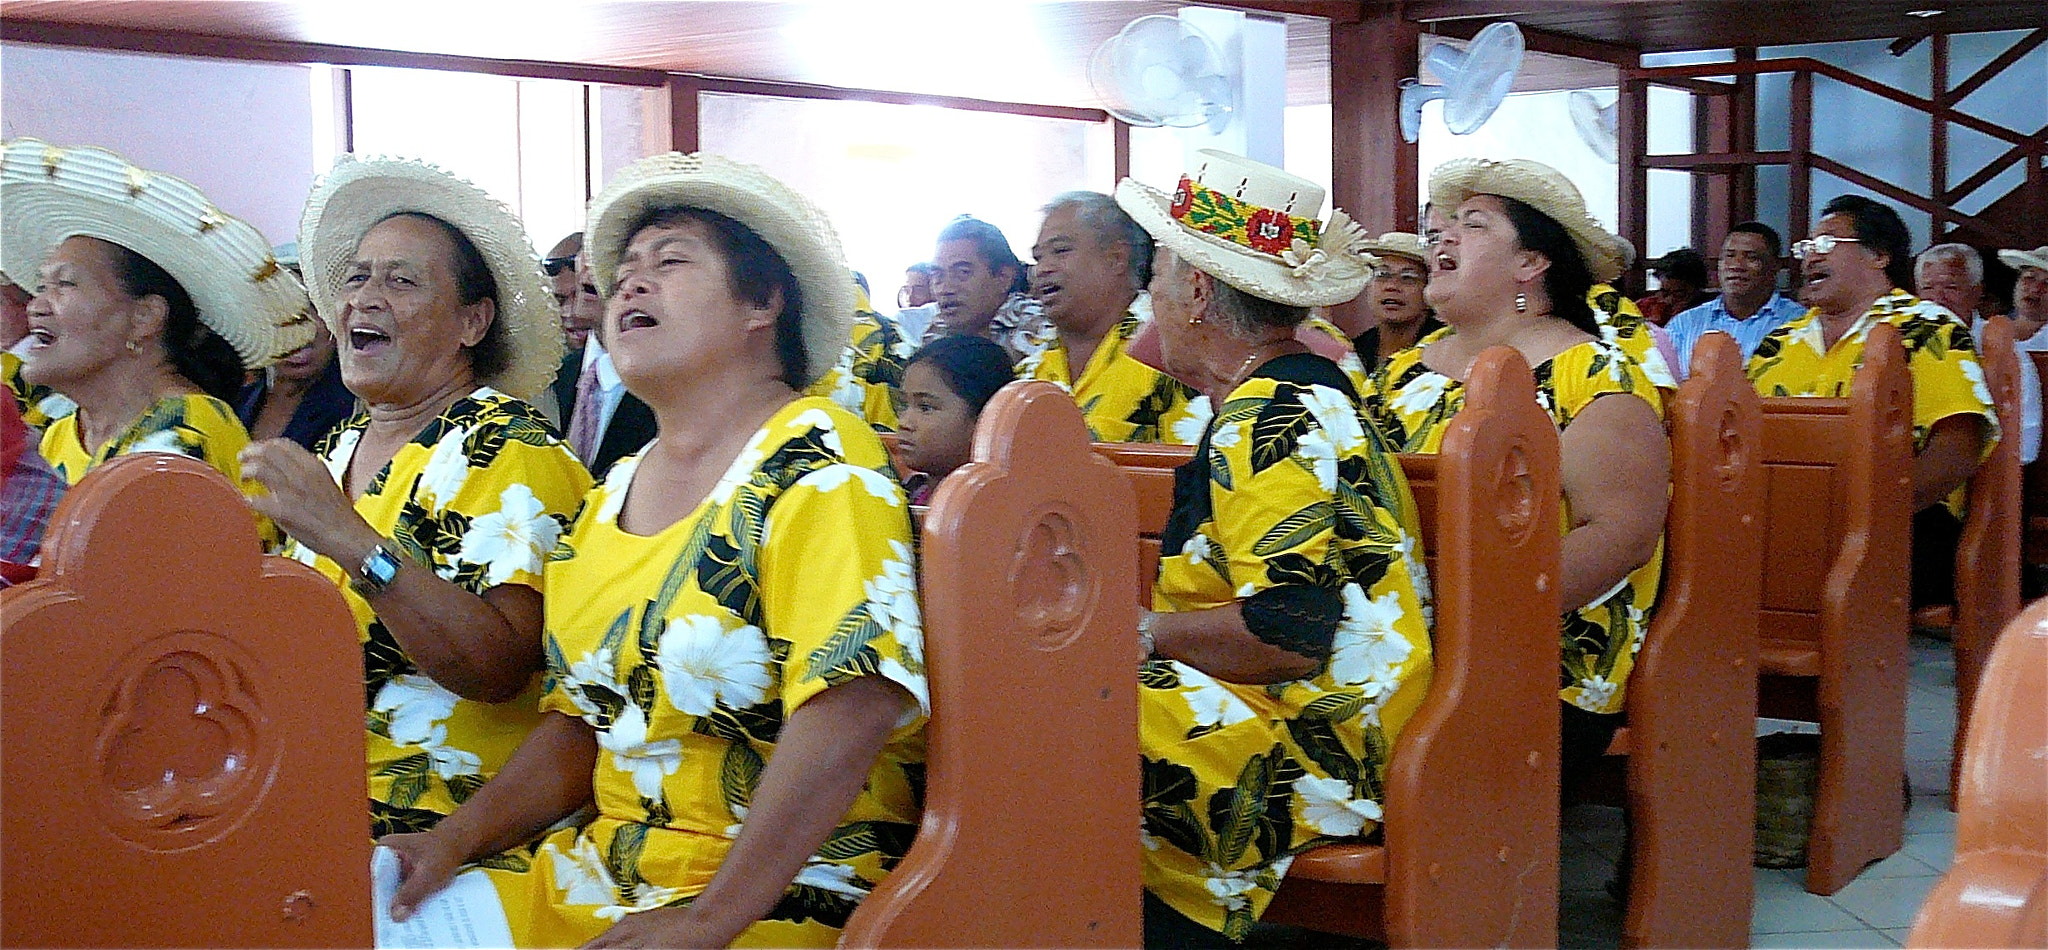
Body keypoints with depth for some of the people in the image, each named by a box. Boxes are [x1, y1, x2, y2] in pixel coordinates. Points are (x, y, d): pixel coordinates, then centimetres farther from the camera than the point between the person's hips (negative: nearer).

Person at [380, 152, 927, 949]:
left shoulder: (814, 459, -11)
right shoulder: (613, 493, 13)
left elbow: (853, 703, -22)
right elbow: (582, 723, 15)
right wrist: (458, 837, -1)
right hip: (604, 868, 7)